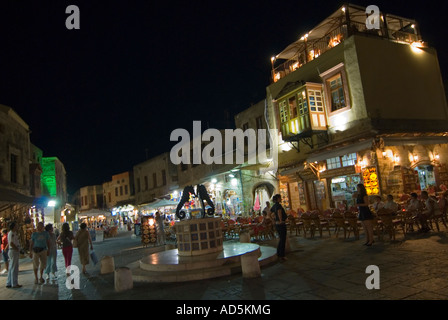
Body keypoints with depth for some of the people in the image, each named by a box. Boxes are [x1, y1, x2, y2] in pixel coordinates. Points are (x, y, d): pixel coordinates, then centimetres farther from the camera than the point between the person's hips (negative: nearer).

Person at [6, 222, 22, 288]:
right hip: (13, 251, -10)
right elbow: (11, 243, -22)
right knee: (14, 268, -5)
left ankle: (9, 283, 20)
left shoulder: (14, 233, 15)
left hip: (13, 251, 10)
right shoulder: (11, 233, -15)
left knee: (11, 268, 14)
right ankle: (14, 284, -1)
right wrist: (17, 249, -15)